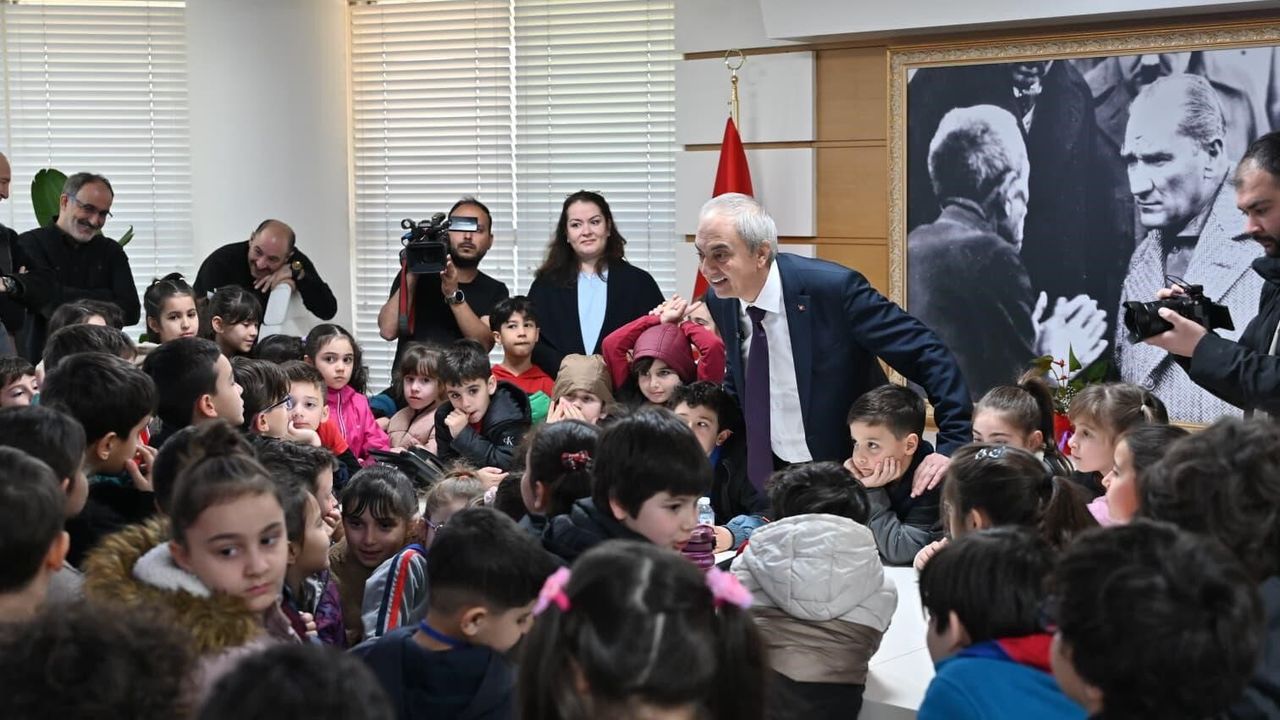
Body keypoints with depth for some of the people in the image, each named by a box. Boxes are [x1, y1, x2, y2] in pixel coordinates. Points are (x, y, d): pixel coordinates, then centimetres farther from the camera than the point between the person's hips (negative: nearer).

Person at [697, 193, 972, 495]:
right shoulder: (720, 301, -5)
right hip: (768, 472, 5)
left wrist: (954, 444, -26)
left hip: (853, 473, -5)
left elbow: (928, 354, -21)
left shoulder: (833, 288, -23)